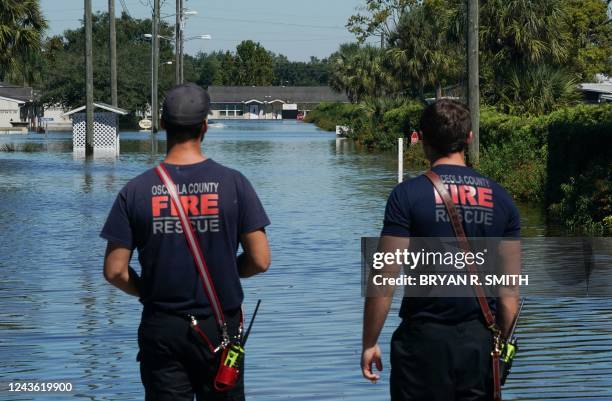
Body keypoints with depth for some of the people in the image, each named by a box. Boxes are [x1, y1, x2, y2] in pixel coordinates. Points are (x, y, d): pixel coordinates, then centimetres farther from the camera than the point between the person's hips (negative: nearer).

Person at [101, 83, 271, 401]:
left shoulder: (136, 191, -4)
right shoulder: (233, 184, -7)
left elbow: (114, 271, -5)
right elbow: (260, 261, -7)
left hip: (161, 330, 1)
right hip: (219, 327, 0)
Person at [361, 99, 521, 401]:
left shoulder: (408, 195, -8)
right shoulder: (500, 198, 4)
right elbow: (510, 288, 6)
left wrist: (369, 343, -1)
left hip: (425, 339, -3)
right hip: (481, 341, 4)